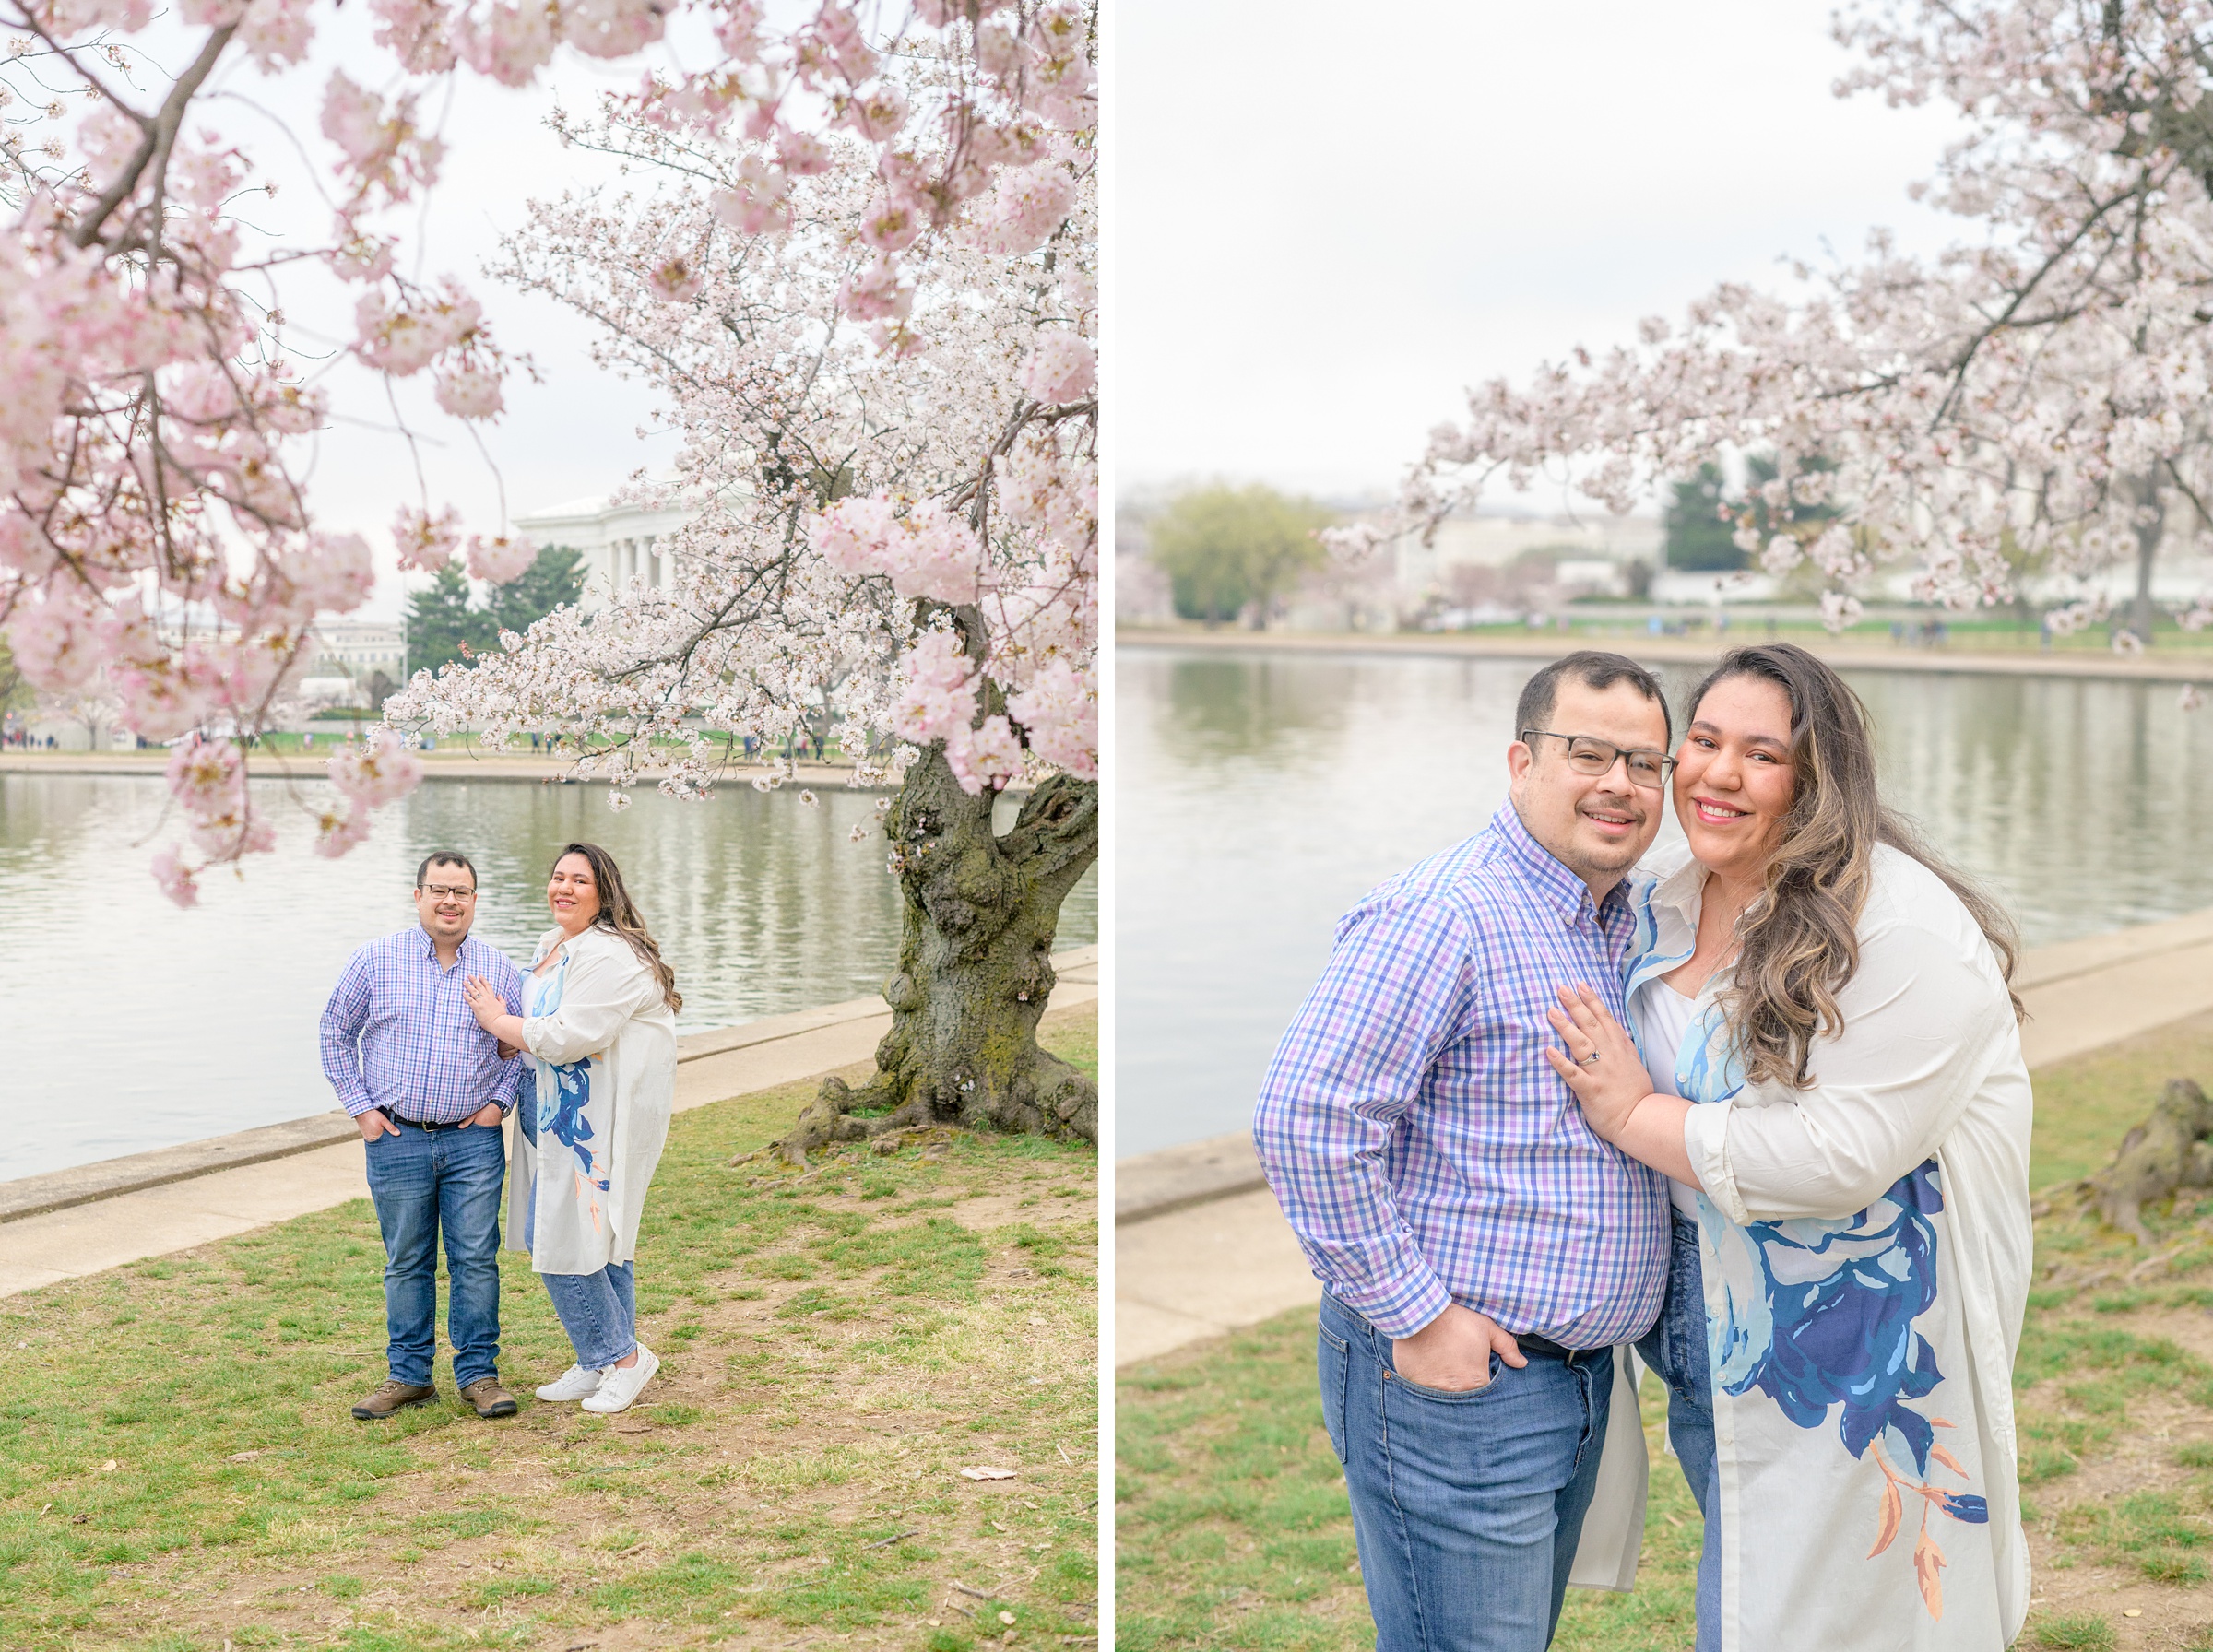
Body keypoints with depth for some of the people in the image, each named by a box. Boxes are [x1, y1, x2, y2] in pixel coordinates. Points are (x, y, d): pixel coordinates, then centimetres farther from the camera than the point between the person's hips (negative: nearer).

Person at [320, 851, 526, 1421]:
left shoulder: (500, 971, 4)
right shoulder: (375, 961, 1)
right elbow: (336, 1032, 8)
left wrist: (500, 1101, 3)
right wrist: (360, 1106, 2)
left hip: (474, 1140, 0)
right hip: (396, 1139, 0)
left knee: (476, 1258, 1)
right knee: (406, 1263, 8)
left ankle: (479, 1374, 11)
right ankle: (408, 1376, 19)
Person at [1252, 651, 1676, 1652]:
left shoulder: (1627, 926, 12)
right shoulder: (1446, 913, -18)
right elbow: (1306, 1119, -24)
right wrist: (1416, 1316, -20)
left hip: (1580, 1372, 9)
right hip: (1453, 1375, -9)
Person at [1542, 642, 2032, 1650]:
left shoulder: (1901, 928, -21)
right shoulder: (1668, 902, 3)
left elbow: (1838, 1157, -28)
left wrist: (1635, 1116, -20)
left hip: (1860, 1346, -7)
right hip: (1713, 1340, 7)